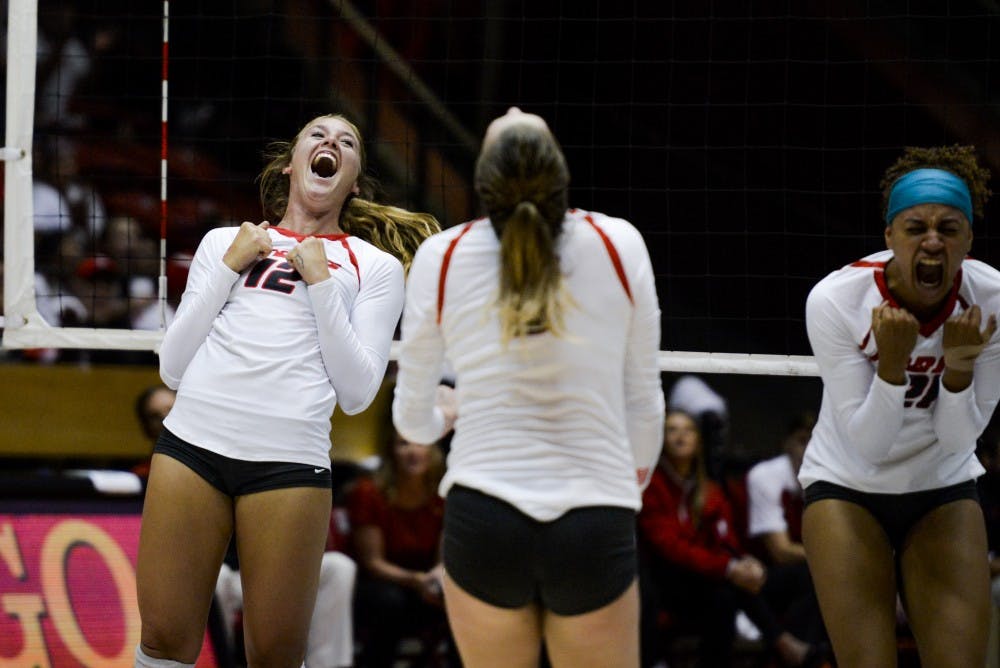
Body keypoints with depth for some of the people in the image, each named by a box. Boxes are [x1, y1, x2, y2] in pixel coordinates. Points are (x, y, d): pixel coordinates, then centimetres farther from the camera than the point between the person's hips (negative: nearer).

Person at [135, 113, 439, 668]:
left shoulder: (376, 267, 15)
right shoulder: (224, 243, 20)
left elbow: (357, 393, 4)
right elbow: (173, 367, 13)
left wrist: (320, 283, 0)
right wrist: (229, 268, 7)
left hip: (289, 456, -1)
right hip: (191, 440, 2)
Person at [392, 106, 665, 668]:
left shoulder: (440, 258, -2)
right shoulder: (620, 245, -3)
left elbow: (414, 421, 9)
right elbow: (644, 402, 6)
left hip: (482, 517, 1)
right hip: (594, 526, 0)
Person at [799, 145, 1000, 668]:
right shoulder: (834, 300, -23)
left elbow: (957, 438, -9)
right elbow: (868, 443, -20)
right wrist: (893, 361, -35)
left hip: (943, 490, 2)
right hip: (848, 486, -2)